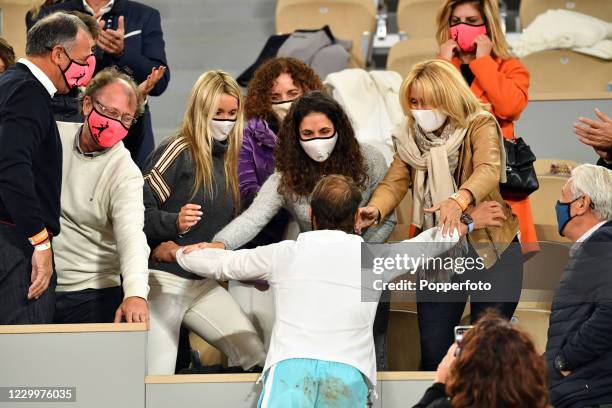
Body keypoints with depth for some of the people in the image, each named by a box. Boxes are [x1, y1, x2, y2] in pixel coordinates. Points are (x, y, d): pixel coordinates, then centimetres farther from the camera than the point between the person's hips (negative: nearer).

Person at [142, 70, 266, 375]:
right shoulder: (179, 152, -8)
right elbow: (139, 210, -15)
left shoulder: (227, 160, 13)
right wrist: (174, 223, -30)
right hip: (162, 278, -7)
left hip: (204, 282, 7)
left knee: (255, 356, -9)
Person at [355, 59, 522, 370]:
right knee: (433, 353, 1)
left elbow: (488, 170, -28)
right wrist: (375, 210, -28)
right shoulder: (410, 137, 5)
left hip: (491, 251, -4)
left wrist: (459, 200, -49)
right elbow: (395, 181, -5)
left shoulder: (480, 125, -10)